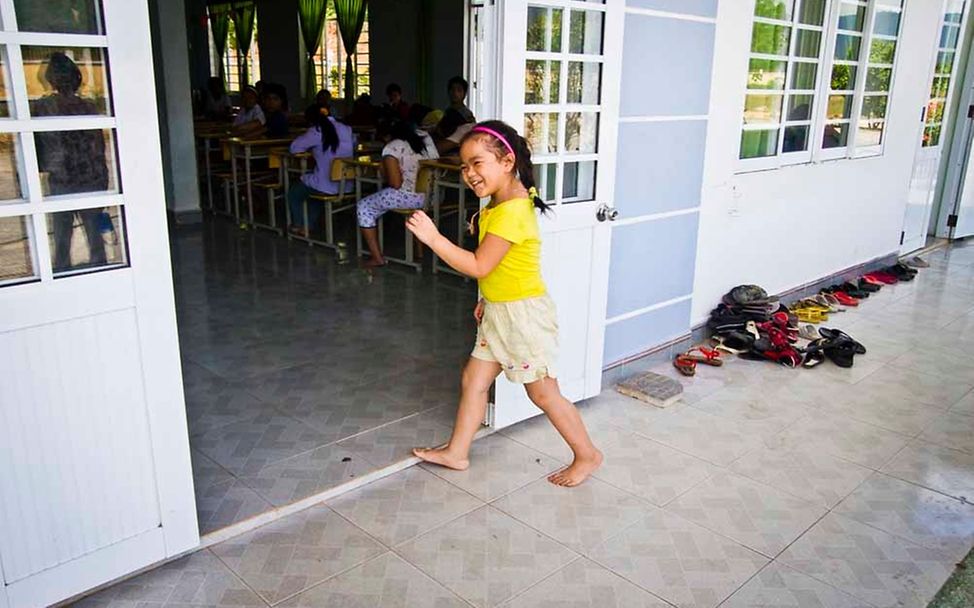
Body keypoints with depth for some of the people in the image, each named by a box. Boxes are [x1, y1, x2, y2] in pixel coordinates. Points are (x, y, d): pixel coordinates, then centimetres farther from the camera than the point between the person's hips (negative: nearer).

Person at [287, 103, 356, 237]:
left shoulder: (316, 131, -11)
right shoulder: (346, 129, 5)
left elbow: (294, 148, -6)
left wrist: (310, 146, 14)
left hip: (327, 186, -6)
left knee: (293, 193, 23)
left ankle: (298, 226, 39)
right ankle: (309, 226, 40)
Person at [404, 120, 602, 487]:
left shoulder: (511, 212, -25)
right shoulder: (498, 204, 7)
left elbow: (479, 266, -27)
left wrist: (432, 237, -26)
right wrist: (487, 299, 16)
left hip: (524, 313, -9)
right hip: (498, 313, 9)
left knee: (543, 393, 4)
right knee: (473, 380, 14)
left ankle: (587, 455, 22)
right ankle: (456, 452, 28)